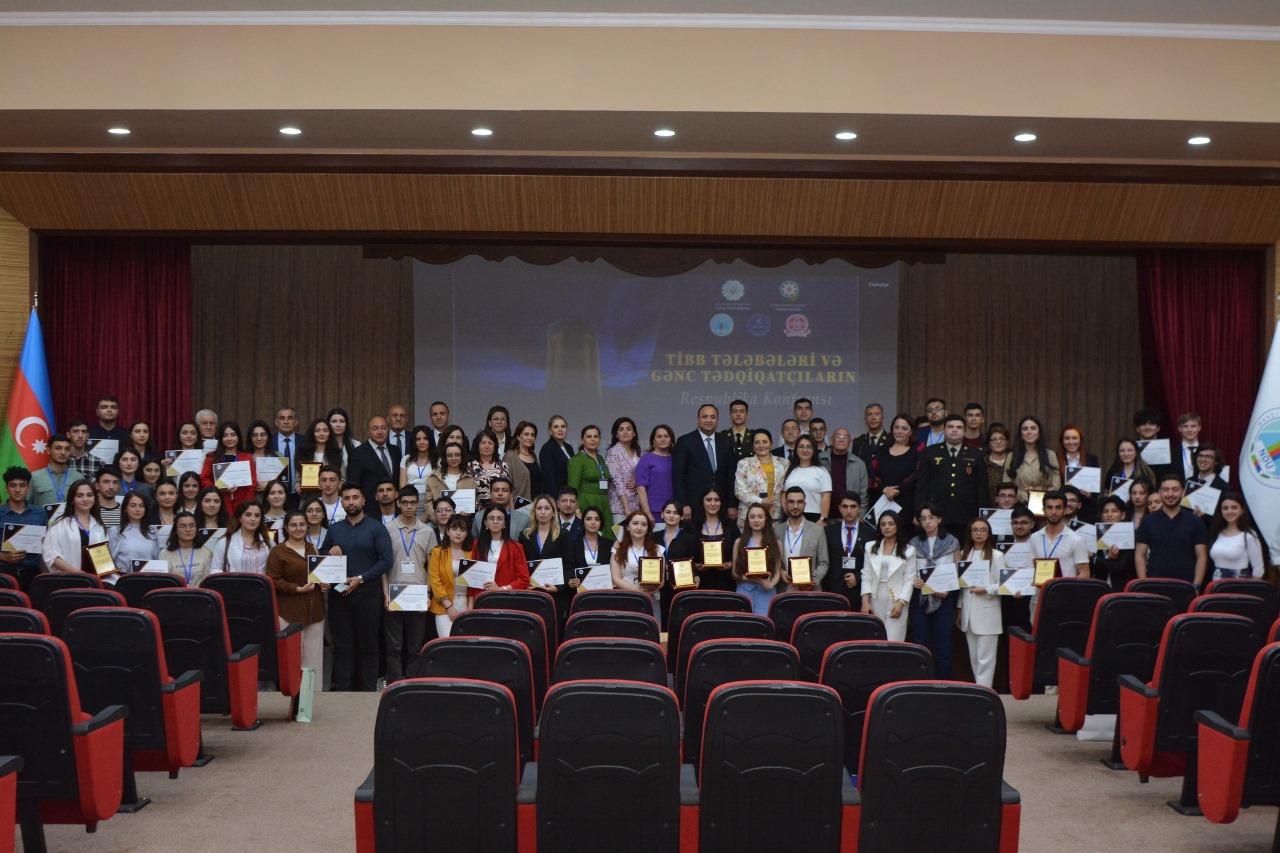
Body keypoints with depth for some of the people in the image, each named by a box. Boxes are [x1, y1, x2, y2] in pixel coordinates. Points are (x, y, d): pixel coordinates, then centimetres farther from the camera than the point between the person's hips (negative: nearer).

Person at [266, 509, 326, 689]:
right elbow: (273, 581, -9)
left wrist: (325, 584, 6)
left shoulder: (313, 549, 16)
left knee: (314, 656, 5)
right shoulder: (278, 552, -3)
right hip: (289, 613, -5)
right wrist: (298, 589, -17)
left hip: (314, 611, 5)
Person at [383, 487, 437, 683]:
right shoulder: (388, 530, 2)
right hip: (394, 595, -1)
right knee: (394, 647, 2)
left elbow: (431, 566, 9)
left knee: (415, 647, 6)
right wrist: (386, 594, -5)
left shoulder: (427, 531, 6)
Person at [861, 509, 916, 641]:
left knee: (893, 643, -9)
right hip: (875, 600, 3)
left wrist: (901, 603, -12)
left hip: (896, 601, -3)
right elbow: (866, 577, 6)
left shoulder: (908, 550, 2)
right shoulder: (871, 547, 9)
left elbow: (909, 580, -1)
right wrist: (865, 601, -3)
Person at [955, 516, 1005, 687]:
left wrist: (986, 590, -18)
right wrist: (959, 609, 14)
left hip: (987, 613, -5)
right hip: (968, 612, 5)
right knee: (974, 658, 11)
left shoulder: (996, 556, -5)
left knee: (985, 658, -5)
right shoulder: (964, 554, 11)